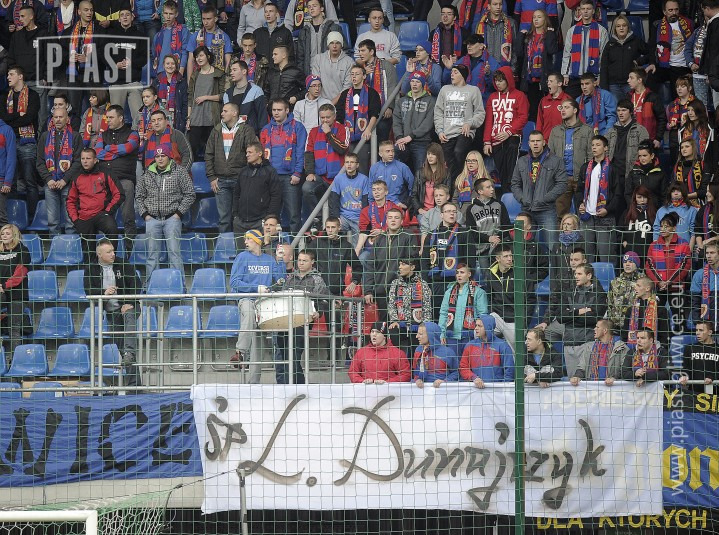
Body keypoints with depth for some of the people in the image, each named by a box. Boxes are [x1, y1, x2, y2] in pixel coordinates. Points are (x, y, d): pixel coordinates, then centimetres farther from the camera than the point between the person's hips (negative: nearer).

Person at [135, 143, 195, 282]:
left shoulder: (179, 172, 3)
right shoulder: (147, 174, 12)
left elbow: (190, 194, 3)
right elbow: (139, 196, 17)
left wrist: (179, 212, -4)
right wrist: (144, 214, 5)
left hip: (172, 218, -3)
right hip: (152, 219, 3)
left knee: (174, 251, -7)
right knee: (152, 254, 4)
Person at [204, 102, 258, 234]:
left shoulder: (246, 130, -1)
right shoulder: (216, 131, 12)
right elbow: (209, 156, 13)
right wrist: (212, 177, 5)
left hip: (240, 179, -4)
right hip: (221, 181, 4)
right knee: (224, 218, 4)